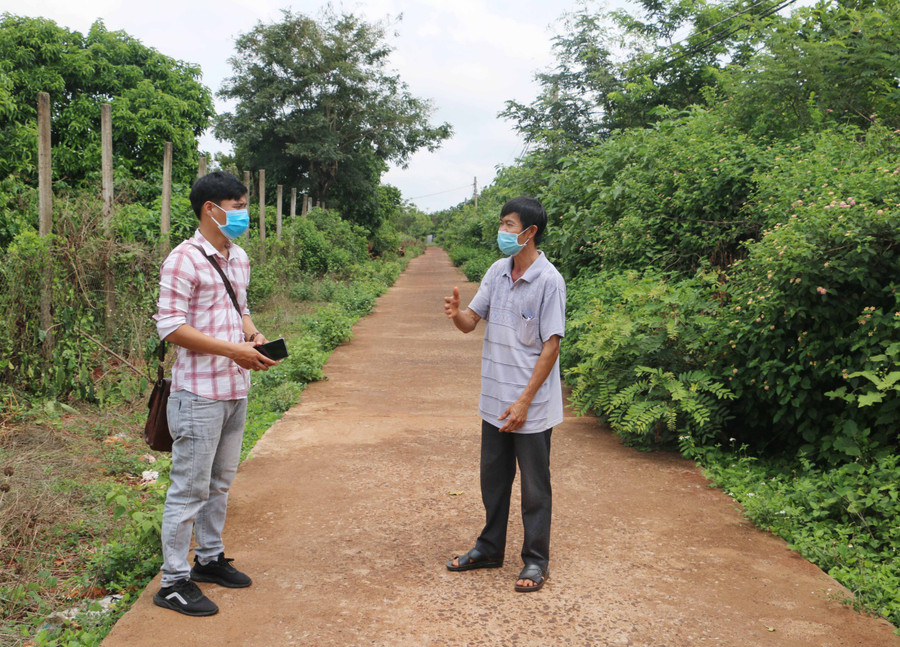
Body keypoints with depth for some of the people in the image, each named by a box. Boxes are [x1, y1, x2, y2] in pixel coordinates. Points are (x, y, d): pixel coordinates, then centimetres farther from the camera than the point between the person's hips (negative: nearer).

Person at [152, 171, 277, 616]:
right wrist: (233, 349, -21)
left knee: (220, 482, 18)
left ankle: (209, 559, 33)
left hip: (236, 390, 8)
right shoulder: (184, 259, -13)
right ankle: (174, 582, 10)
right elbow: (170, 327, -17)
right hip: (199, 392, -8)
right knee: (189, 488, -1)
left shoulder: (239, 258, 12)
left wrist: (254, 335, 1)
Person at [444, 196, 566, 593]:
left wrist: (524, 401, -17)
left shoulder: (548, 281, -15)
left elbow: (551, 345, -15)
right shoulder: (497, 272, 5)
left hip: (532, 407, -6)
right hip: (495, 400, 7)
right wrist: (457, 314, -19)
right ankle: (490, 548, 34)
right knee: (493, 479, 18)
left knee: (534, 487, 6)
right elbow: (472, 322, 7)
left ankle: (536, 561, 21)